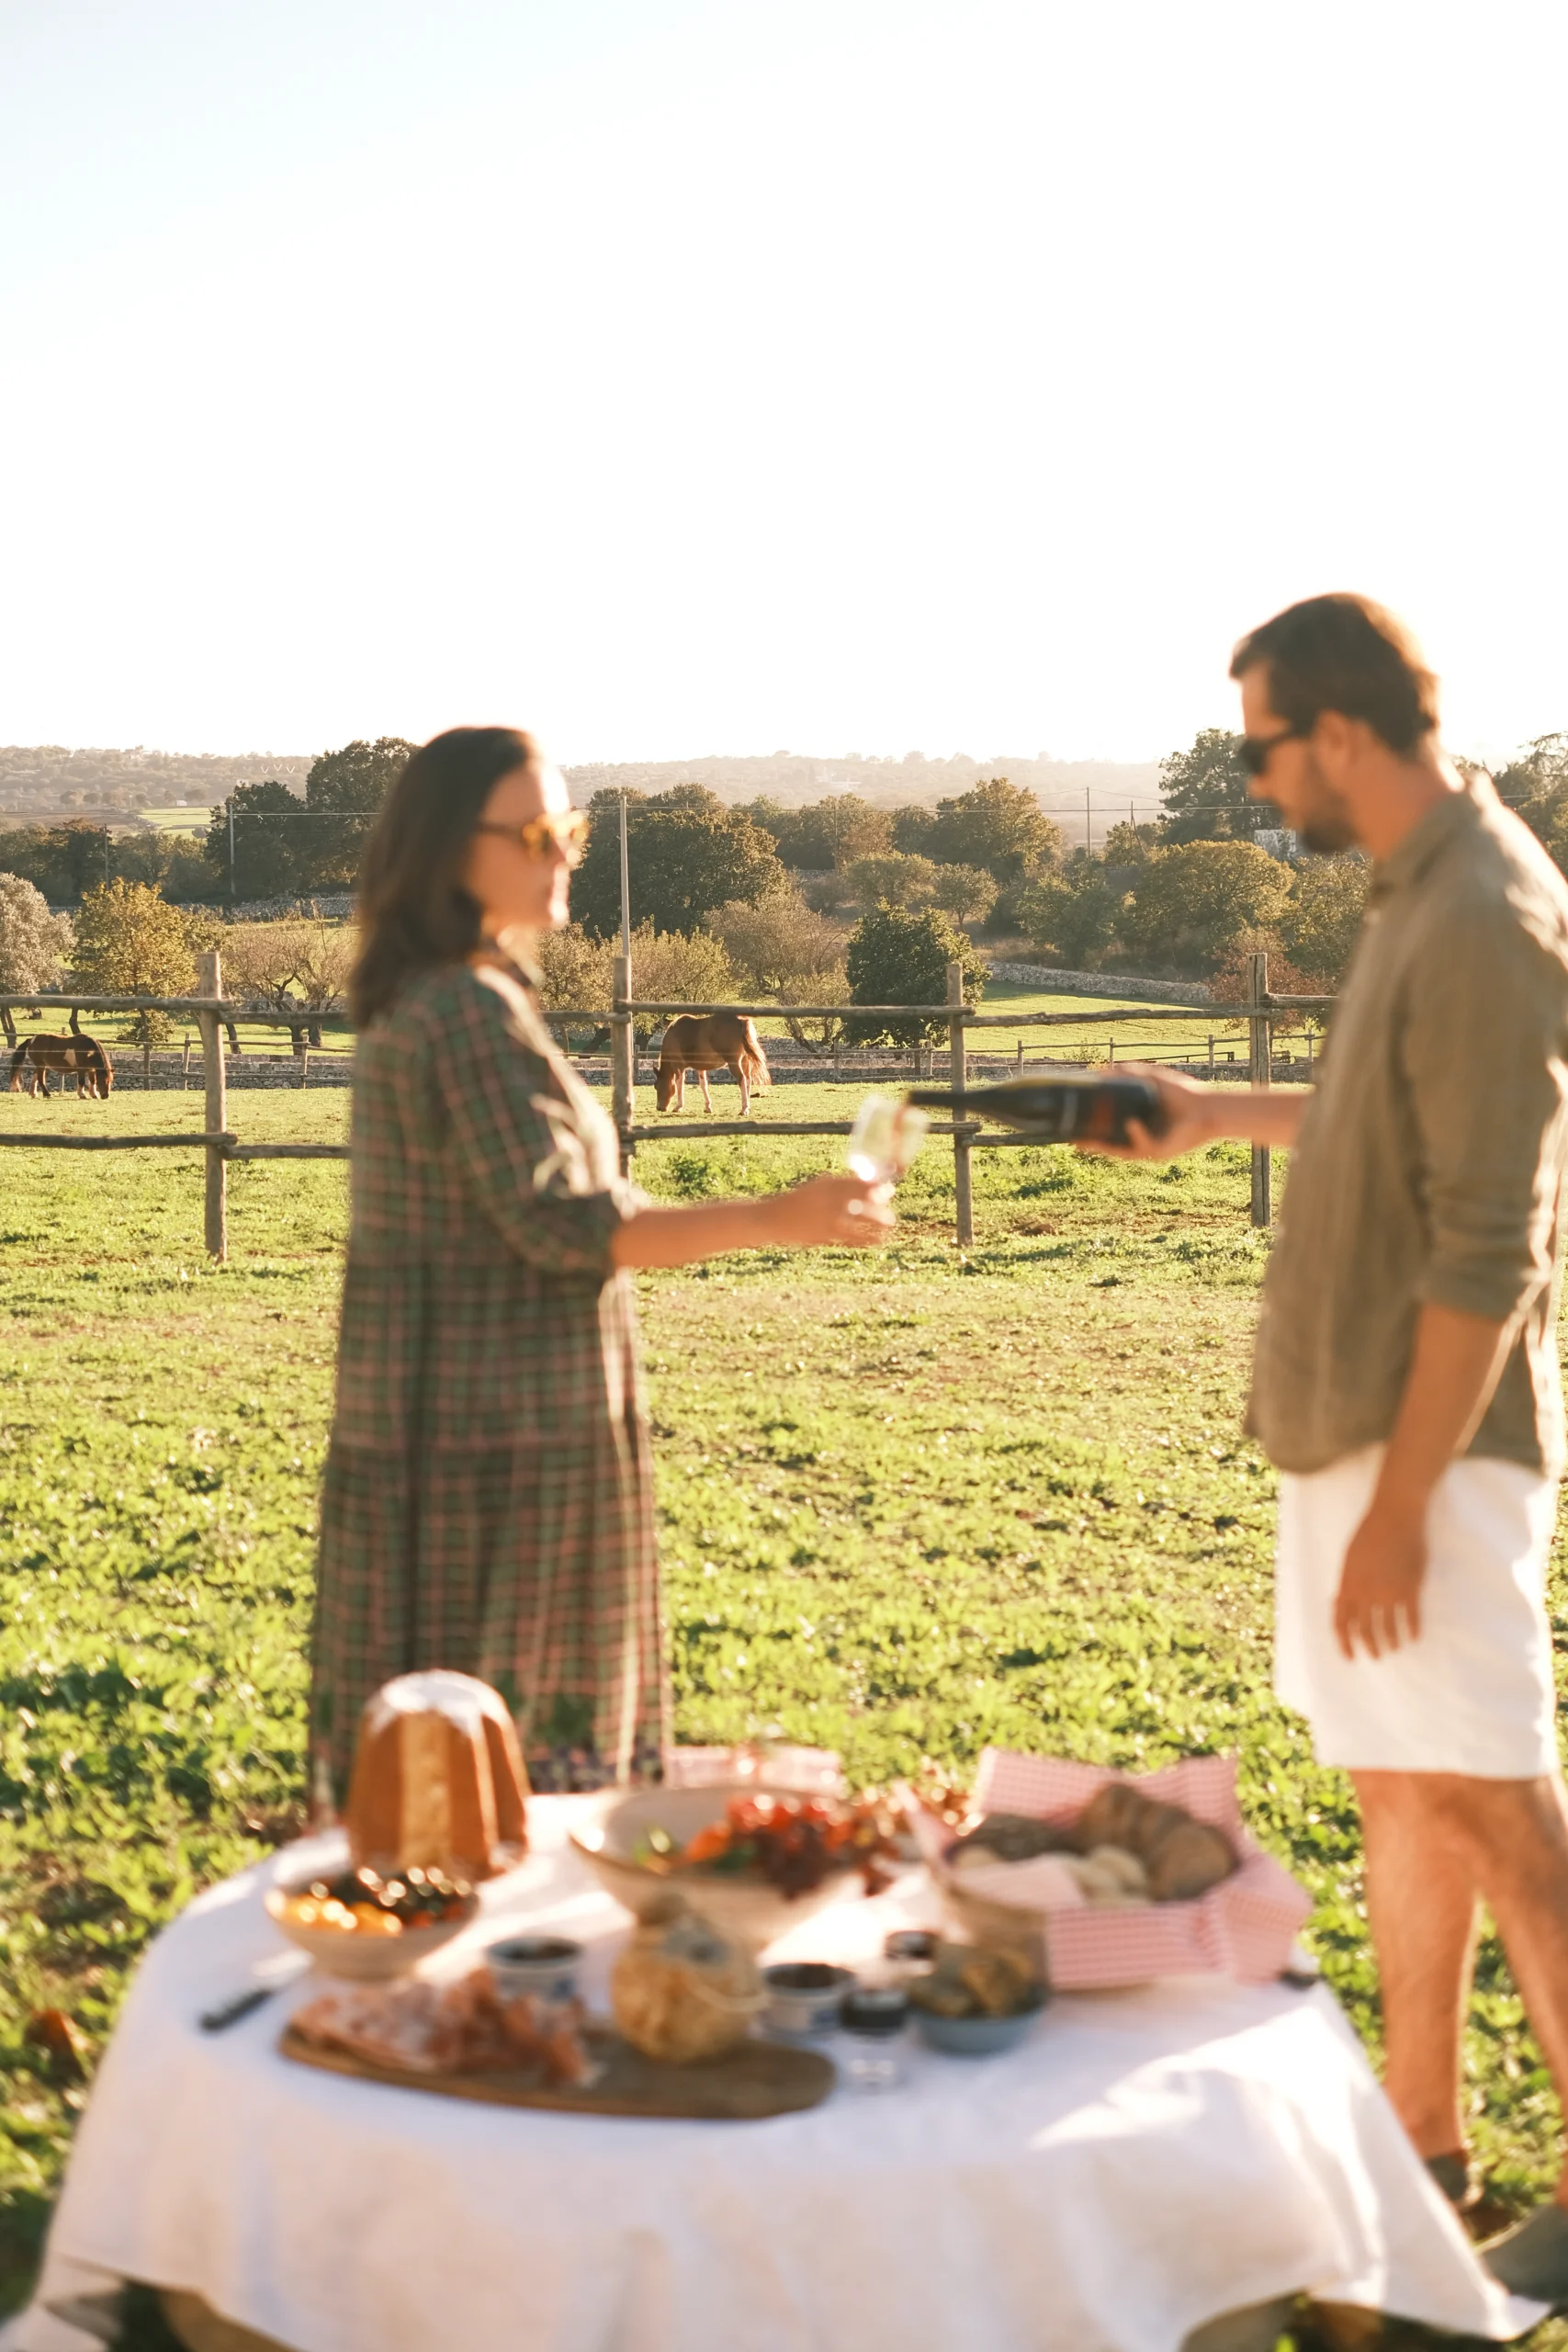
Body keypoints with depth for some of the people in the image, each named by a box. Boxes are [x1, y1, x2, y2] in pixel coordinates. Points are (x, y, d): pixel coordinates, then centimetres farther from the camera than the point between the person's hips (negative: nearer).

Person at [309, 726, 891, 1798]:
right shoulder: (472, 1013, -18)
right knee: (511, 1716, -3)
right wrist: (774, 1220, -27)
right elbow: (560, 1225, -23)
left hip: (443, 1414, 10)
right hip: (497, 1421, -10)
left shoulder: (415, 1001, 14)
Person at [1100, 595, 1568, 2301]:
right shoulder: (1414, 895, 12)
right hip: (1351, 1423, 10)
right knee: (1398, 1790, 15)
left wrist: (1402, 1500, -22)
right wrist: (1215, 1116, 29)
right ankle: (1421, 2137, 26)